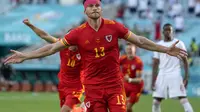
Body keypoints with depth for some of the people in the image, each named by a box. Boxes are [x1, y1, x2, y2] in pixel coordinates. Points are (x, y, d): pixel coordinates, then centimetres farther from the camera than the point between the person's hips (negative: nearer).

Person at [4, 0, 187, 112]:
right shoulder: (78, 33, -3)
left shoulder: (114, 27, -2)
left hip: (115, 84, 0)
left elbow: (140, 41, 4)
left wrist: (166, 49, 2)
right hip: (93, 86, 0)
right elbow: (52, 48, 0)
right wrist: (25, 56, -4)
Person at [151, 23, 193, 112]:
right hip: (162, 75, 4)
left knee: (183, 100, -13)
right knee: (156, 101, 2)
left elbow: (185, 61, 1)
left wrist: (186, 77, -8)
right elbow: (155, 64, 9)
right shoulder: (158, 45, 9)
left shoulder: (179, 43, 1)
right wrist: (153, 80, 3)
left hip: (175, 75, -4)